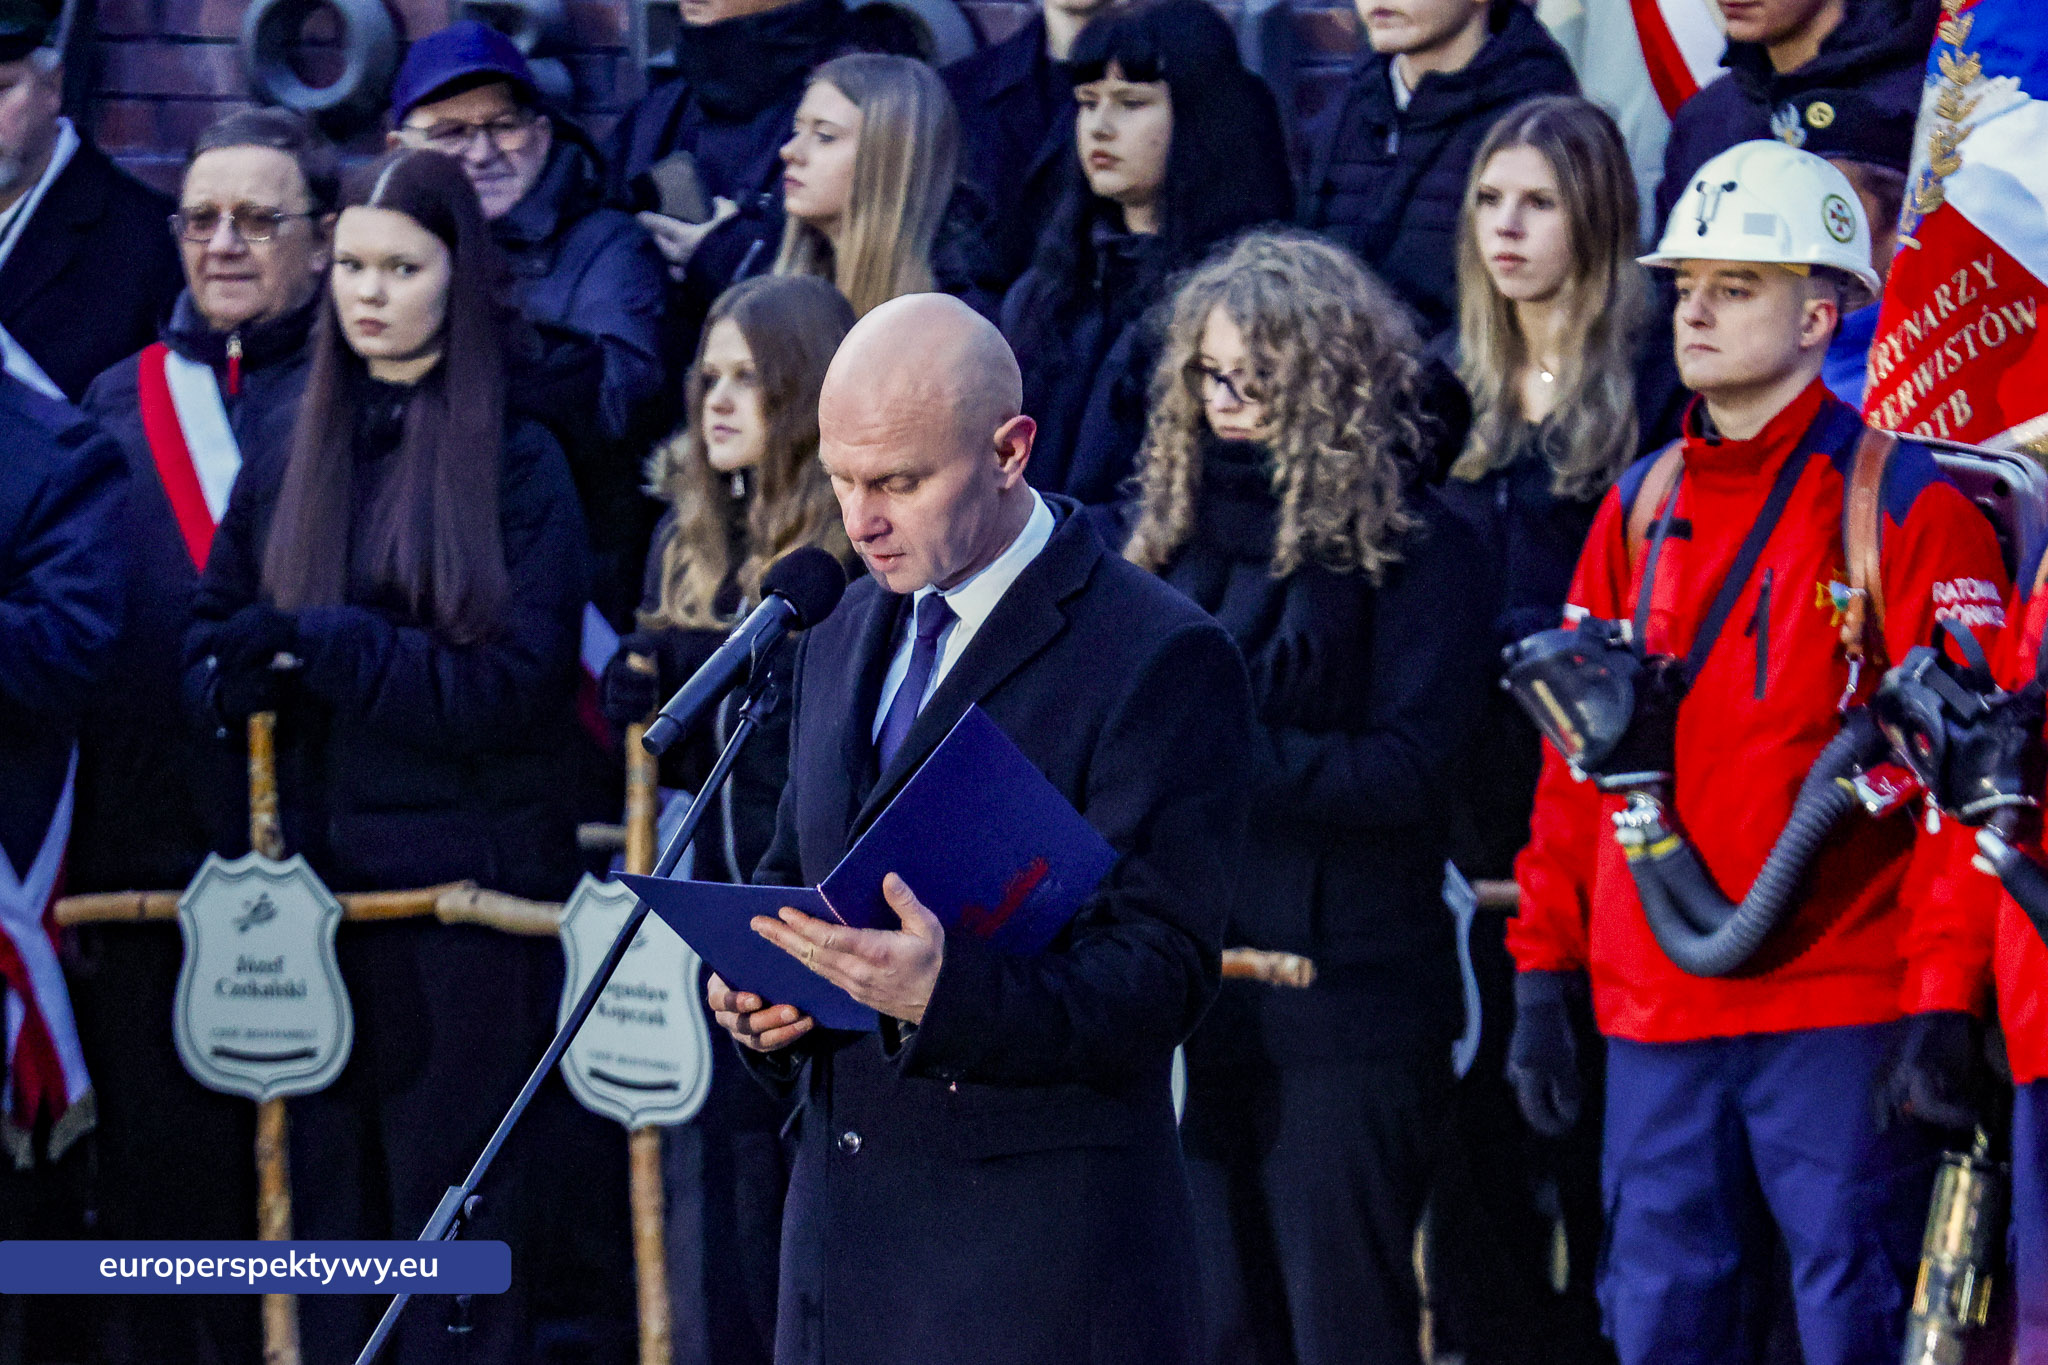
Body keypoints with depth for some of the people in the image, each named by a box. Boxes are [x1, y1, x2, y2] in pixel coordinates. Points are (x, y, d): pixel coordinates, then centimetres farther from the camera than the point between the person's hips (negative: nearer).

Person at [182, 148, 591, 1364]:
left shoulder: (519, 467, -1)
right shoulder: (291, 467, 13)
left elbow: (510, 685, -9)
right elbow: (211, 661, 12)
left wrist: (319, 647, -15)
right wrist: (268, 677, -11)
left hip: (465, 888, -4)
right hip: (312, 882, 4)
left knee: (451, 1223, -3)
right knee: (327, 1203, 5)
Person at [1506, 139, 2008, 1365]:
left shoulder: (1906, 507, -4)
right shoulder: (1639, 509, 14)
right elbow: (1578, 759, 17)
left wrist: (1943, 1003, -14)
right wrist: (1545, 973, 11)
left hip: (1841, 1019, -5)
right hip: (1655, 1021, 6)